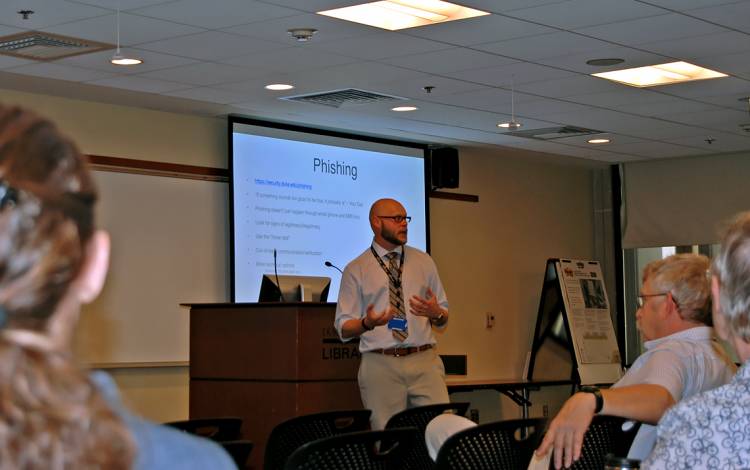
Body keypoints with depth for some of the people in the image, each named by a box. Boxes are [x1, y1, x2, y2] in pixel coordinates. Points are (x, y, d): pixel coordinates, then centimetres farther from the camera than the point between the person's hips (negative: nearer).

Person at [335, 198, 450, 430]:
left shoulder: (424, 261, 14)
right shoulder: (355, 270, 5)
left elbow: (444, 317, 17)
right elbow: (344, 328, 3)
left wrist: (435, 312, -7)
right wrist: (367, 323, -18)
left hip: (425, 361, 2)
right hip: (380, 365, -2)